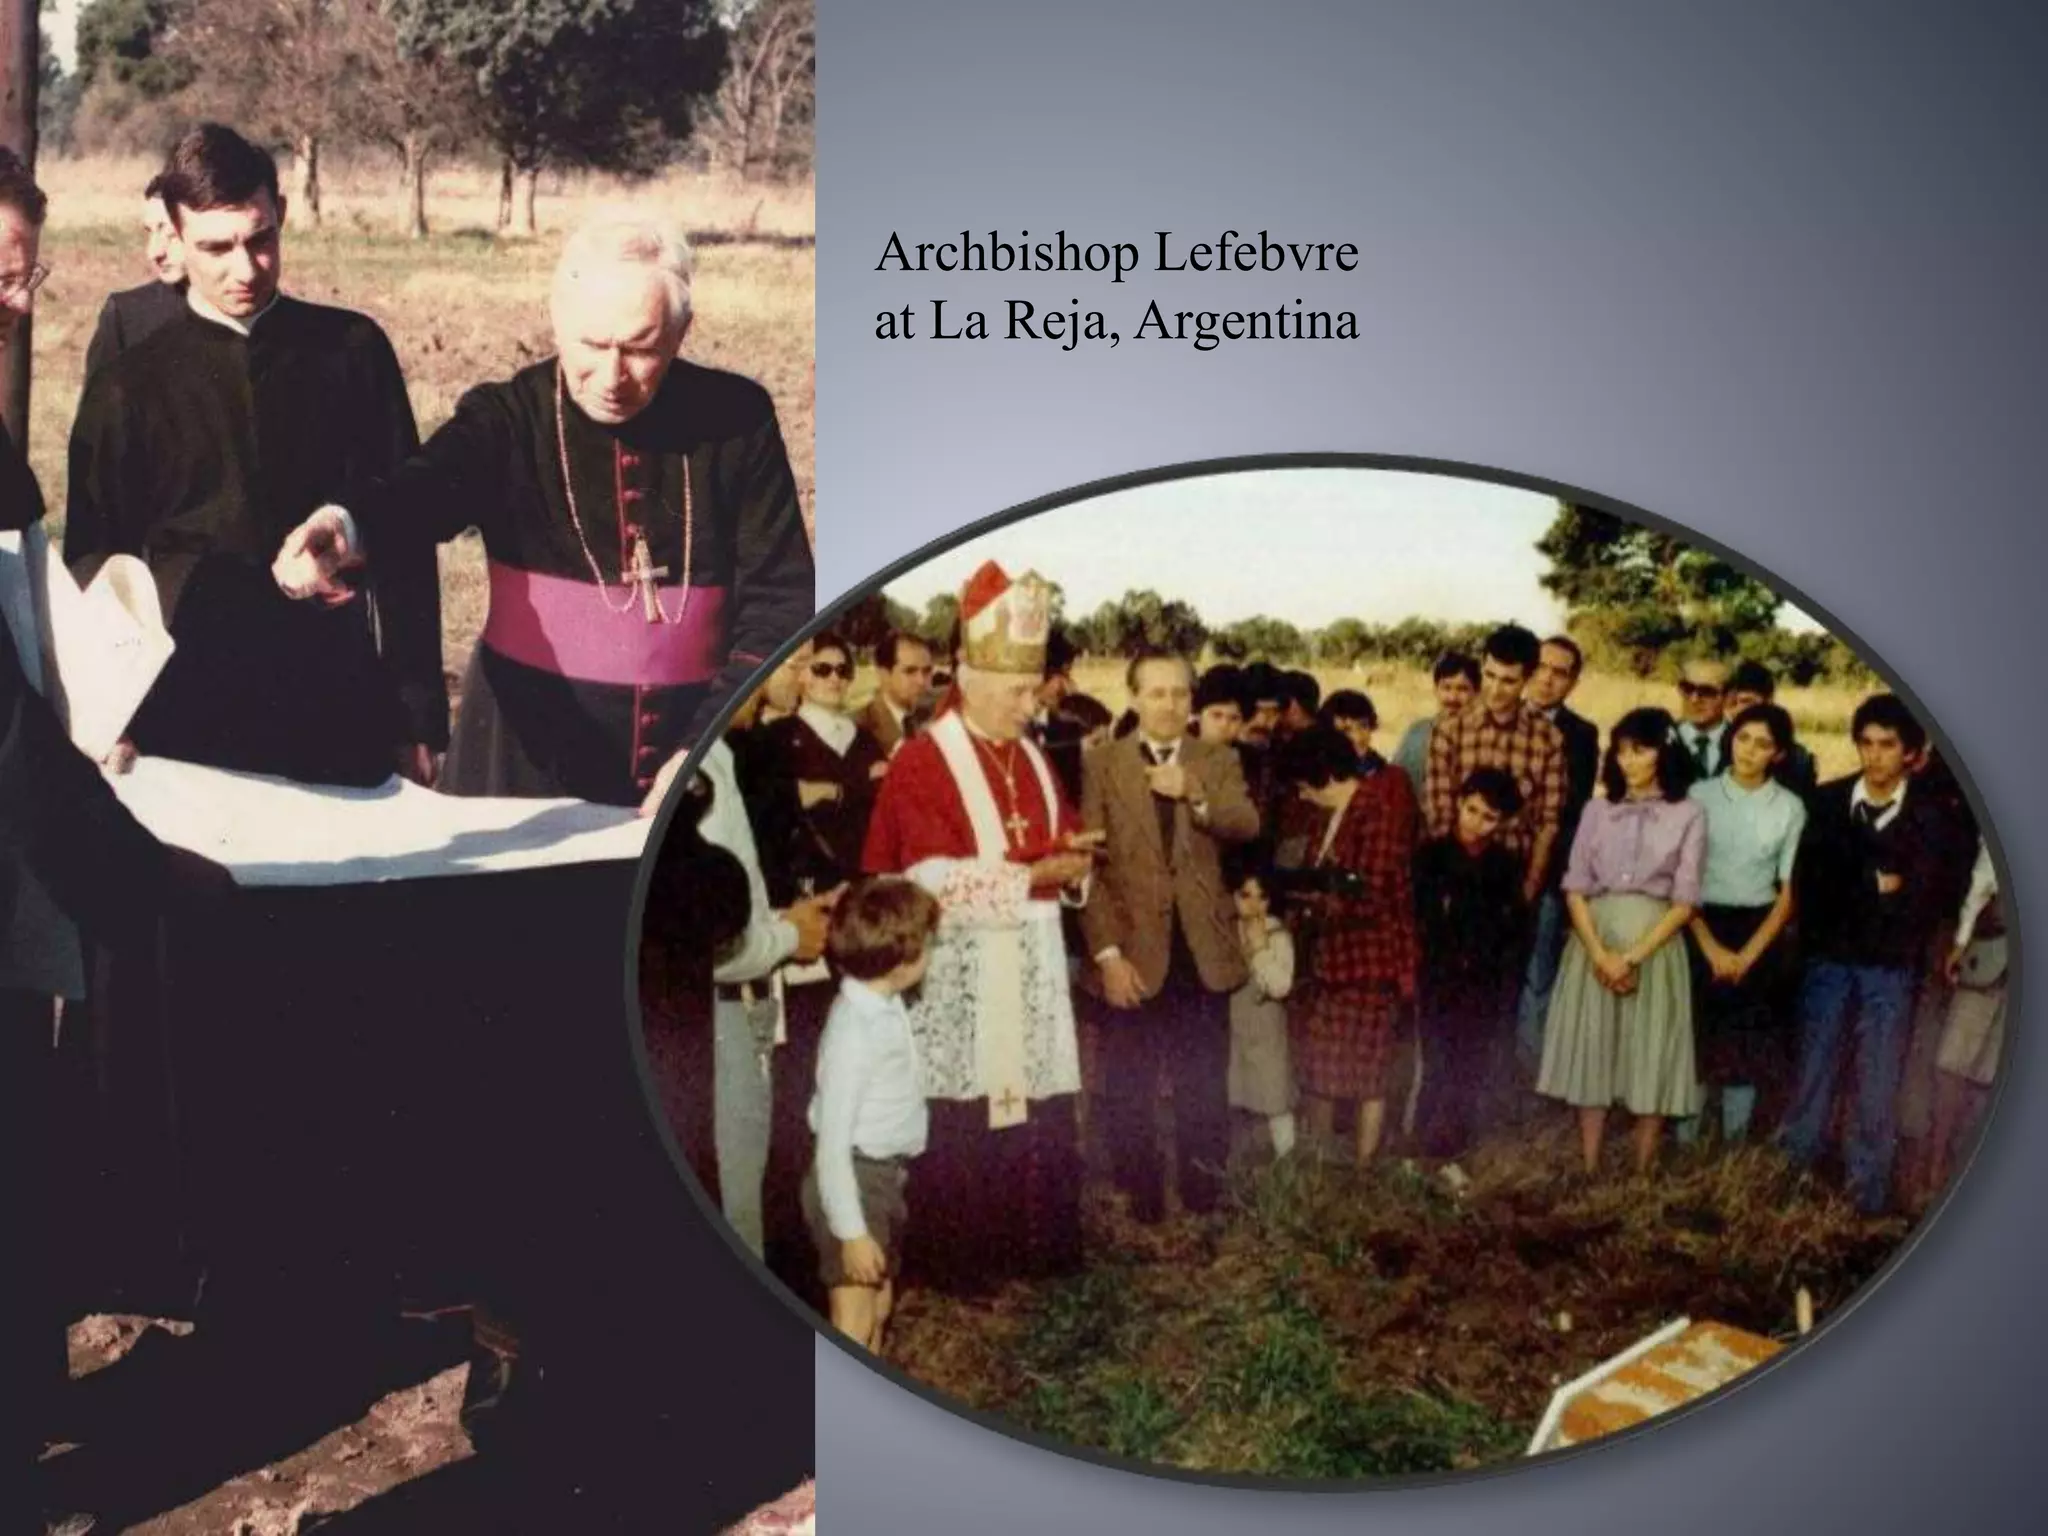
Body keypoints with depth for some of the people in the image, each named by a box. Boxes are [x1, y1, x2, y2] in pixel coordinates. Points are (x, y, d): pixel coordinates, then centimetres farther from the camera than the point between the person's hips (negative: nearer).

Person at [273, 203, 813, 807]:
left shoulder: (735, 420, -3)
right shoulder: (511, 417, -5)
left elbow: (781, 596, -4)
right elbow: (429, 485, -25)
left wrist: (713, 750, -16)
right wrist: (346, 530, -47)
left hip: (695, 757, 0)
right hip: (529, 761, 0)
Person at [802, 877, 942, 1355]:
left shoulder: (884, 1007, 2)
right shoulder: (854, 1030, -25)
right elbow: (833, 1140, -25)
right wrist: (851, 1231, -24)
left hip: (884, 1176, 10)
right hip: (853, 1182, -10)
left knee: (879, 1307, 22)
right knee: (853, 1326, -5)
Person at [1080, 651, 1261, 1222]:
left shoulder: (1218, 762, 7)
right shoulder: (1102, 765, -1)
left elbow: (1247, 826, -10)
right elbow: (1091, 866, -5)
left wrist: (1195, 794, -27)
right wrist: (1106, 953, -13)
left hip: (1202, 951, 2)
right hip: (1132, 950, -2)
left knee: (1204, 1089, 10)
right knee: (1129, 1091, 8)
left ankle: (1203, 1196, 23)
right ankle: (1139, 1196, 21)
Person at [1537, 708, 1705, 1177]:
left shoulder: (1689, 816, 2)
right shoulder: (1597, 811, 9)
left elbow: (1685, 902, -4)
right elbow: (1575, 889, 3)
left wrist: (1632, 957, -13)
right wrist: (1599, 953, -12)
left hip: (1654, 946, -2)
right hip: (1593, 943, 2)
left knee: (1650, 1060, 0)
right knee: (1591, 1054, 3)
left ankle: (1641, 1177, 8)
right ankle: (1588, 1173, 9)